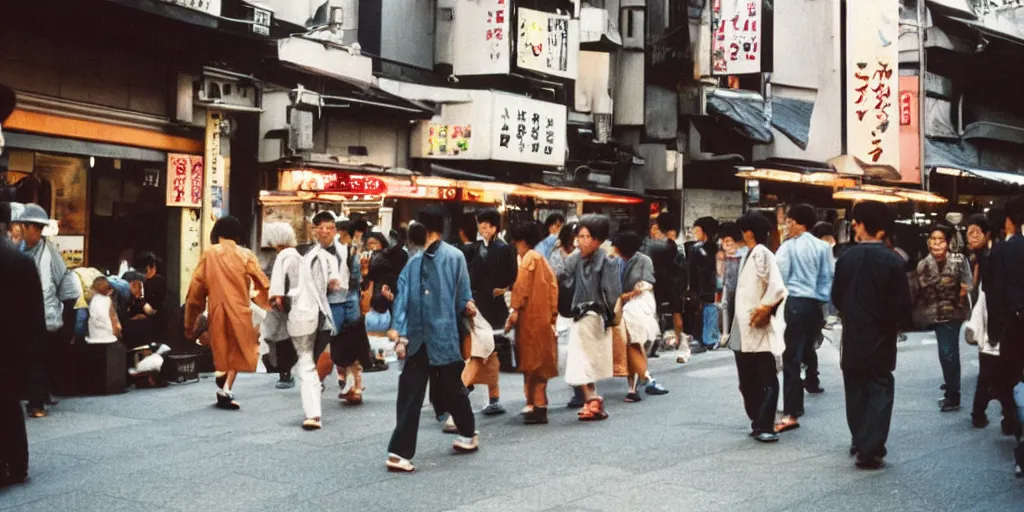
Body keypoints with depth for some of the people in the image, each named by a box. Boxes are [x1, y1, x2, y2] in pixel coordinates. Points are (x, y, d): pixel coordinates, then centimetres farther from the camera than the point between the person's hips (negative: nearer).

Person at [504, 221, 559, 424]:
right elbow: (553, 286, 15)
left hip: (530, 318, -9)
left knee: (532, 362, -7)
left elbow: (522, 285, -17)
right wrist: (553, 313, 14)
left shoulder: (529, 258, -7)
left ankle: (537, 406, -8)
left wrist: (515, 309, -19)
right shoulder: (542, 260, 17)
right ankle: (538, 404, 15)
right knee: (539, 362, 11)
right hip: (543, 318, 9)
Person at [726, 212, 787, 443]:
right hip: (743, 332, 8)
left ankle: (764, 426, 5)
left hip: (759, 331, -8)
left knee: (767, 381, 2)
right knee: (748, 382, 12)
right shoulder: (749, 255, 13)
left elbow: (778, 289, -23)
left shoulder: (762, 254, -13)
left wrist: (765, 309, -12)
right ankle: (759, 423, 18)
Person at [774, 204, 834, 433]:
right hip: (815, 304, 5)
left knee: (791, 358, -7)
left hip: (794, 303, -5)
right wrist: (823, 302, 11)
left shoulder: (788, 247, -4)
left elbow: (780, 279, -7)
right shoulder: (823, 247, 7)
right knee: (806, 351, 18)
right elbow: (827, 279, 6)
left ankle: (791, 413, -13)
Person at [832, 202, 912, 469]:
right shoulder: (893, 261, -14)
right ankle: (870, 449, -5)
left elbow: (836, 297, 1)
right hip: (881, 337, -3)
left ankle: (859, 441, 25)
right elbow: (903, 303, -13)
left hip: (852, 336, 3)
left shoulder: (846, 257, -6)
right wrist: (897, 324, 7)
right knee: (879, 390, 3)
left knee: (856, 390, 16)